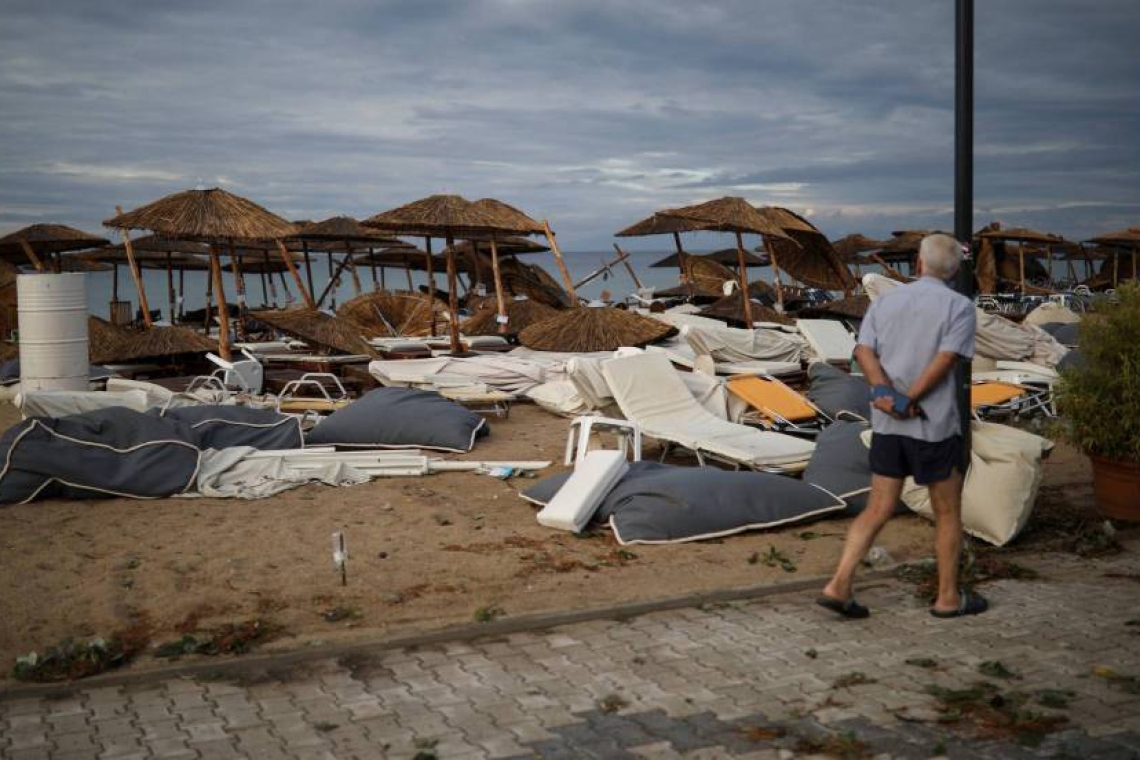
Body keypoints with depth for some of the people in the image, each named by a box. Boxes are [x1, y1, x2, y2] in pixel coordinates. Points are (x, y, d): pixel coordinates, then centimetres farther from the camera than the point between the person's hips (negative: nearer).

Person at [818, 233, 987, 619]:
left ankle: (839, 585, 0)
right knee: (948, 513, 12)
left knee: (878, 510, 10)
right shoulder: (960, 306, -3)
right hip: (934, 426, -4)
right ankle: (948, 597, 22)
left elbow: (864, 351, -6)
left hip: (886, 425, 4)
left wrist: (886, 394, -18)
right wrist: (908, 401, -15)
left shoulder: (885, 301, 9)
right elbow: (944, 361, -17)